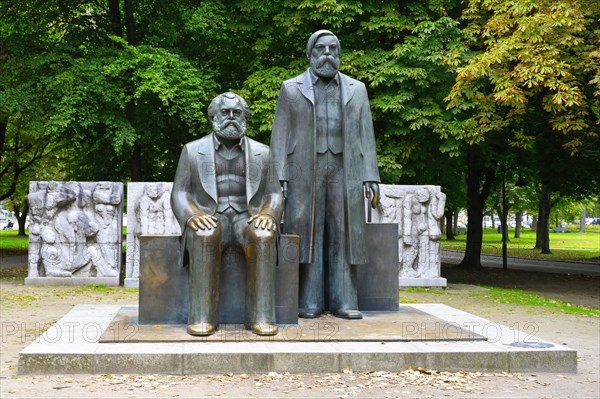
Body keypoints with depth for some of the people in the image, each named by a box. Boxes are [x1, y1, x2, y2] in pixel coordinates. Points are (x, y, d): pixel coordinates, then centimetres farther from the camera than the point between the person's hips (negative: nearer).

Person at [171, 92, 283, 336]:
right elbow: (179, 194, 4)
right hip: (209, 220, -1)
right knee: (205, 238, -37)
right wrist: (193, 216, -18)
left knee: (263, 238, -34)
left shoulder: (261, 153, 12)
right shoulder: (193, 150, 9)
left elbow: (274, 195, 8)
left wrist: (267, 215, -15)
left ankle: (260, 317, -33)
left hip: (247, 218, 1)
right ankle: (203, 317, -34)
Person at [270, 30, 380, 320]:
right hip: (304, 172, -1)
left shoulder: (356, 89, 13)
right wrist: (279, 179, -5)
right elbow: (280, 136, 5)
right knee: (308, 235, -3)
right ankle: (310, 301, 1)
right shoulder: (291, 88, 9)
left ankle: (343, 300, 2)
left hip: (344, 172, 1)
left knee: (343, 235, -1)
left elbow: (365, 136, 9)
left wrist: (370, 178, 0)